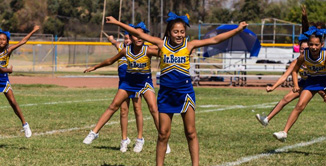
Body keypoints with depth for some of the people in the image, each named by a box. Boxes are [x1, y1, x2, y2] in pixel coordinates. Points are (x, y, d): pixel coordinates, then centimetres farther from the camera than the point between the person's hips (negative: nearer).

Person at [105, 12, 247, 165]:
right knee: (163, 134, 4)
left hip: (185, 92, -1)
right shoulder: (162, 44, 0)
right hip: (166, 92, 1)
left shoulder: (189, 46, -2)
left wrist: (237, 30, -8)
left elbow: (215, 40, -3)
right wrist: (117, 22, 0)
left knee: (190, 132, 1)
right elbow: (139, 34, 1)